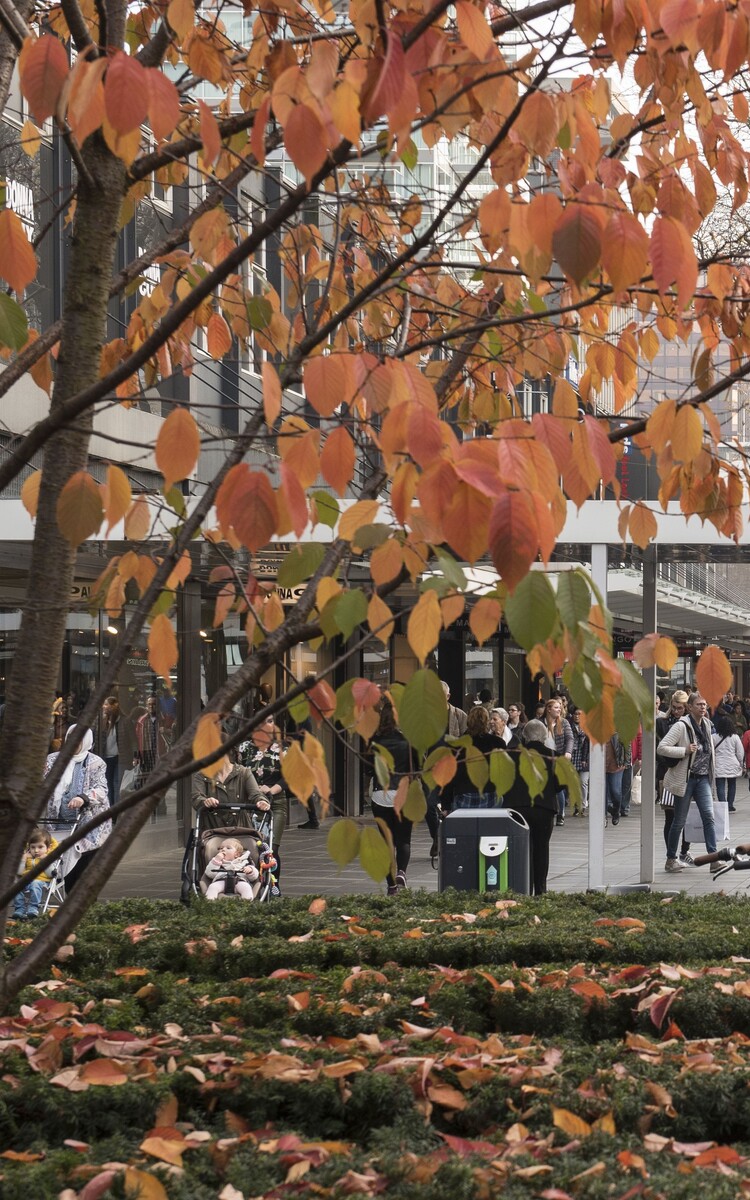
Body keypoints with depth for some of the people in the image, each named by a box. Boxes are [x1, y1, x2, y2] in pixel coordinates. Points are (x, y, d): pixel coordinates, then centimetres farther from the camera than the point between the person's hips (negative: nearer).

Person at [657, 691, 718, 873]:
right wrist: (685, 751, -25)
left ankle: (713, 859, -10)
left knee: (709, 816, -8)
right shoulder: (681, 726, -12)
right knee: (679, 821, 3)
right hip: (685, 778, -5)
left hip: (703, 779, 5)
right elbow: (661, 748, -17)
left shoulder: (706, 725, 9)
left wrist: (712, 776, 18)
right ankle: (671, 859, 17)